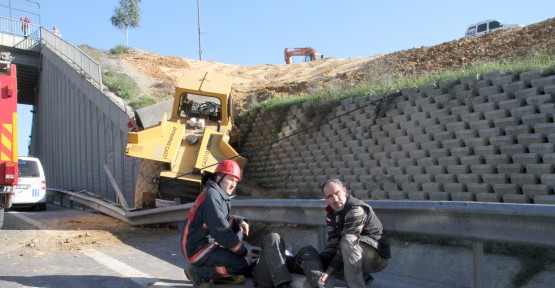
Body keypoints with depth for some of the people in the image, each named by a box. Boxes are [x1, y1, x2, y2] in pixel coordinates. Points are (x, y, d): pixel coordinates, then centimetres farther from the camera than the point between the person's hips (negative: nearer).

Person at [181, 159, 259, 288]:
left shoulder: (221, 196, 10)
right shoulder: (212, 195, -20)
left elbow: (225, 220, 19)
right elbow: (221, 230, -24)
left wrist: (240, 221, -4)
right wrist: (243, 252, -16)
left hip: (210, 243, 10)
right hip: (198, 248, -10)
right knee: (242, 264, -21)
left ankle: (220, 275, 6)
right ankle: (199, 271, -7)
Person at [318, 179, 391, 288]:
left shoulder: (356, 210, -24)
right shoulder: (331, 213, 2)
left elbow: (346, 243, -28)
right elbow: (332, 243, -7)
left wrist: (328, 272, -28)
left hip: (377, 256, -9)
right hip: (358, 255, 9)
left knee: (348, 241, -35)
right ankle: (363, 276, 9)